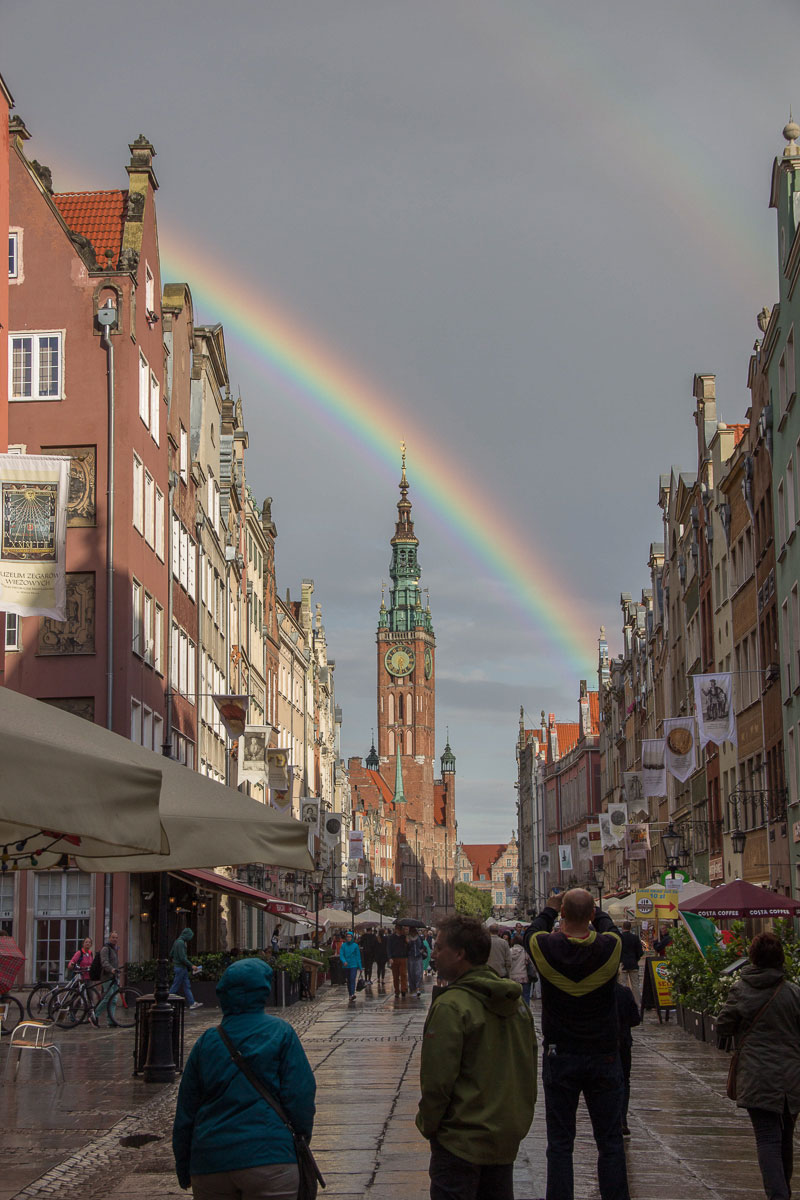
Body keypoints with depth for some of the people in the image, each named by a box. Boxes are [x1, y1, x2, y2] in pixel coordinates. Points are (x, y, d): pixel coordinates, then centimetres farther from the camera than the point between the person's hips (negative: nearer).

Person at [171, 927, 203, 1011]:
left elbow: (171, 954, 17)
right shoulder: (181, 943, -19)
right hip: (180, 968, -10)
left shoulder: (177, 942, 12)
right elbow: (182, 958, -23)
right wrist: (191, 966, -15)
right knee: (176, 987, -3)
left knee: (187, 986, 10)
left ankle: (192, 1003, 12)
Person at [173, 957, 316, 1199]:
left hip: (209, 1165, 3)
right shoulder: (280, 1033, -1)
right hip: (268, 1159, -3)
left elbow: (185, 1113, 11)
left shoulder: (206, 1042, 8)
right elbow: (300, 1097, -5)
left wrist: (184, 1172, 21)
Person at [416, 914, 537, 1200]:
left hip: (461, 1139, -8)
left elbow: (438, 1079, -19)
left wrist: (427, 1124, -5)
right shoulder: (515, 1002, 5)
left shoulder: (451, 1006, -20)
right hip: (507, 1136, 8)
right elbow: (529, 1067, 13)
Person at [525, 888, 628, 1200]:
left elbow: (533, 931, 10)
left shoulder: (544, 947, -15)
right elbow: (608, 926, 10)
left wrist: (550, 908, 26)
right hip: (604, 1056, 0)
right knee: (610, 1142, 8)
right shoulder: (610, 947, -14)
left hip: (559, 1057, 0)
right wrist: (592, 909, 26)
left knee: (559, 1144, 7)